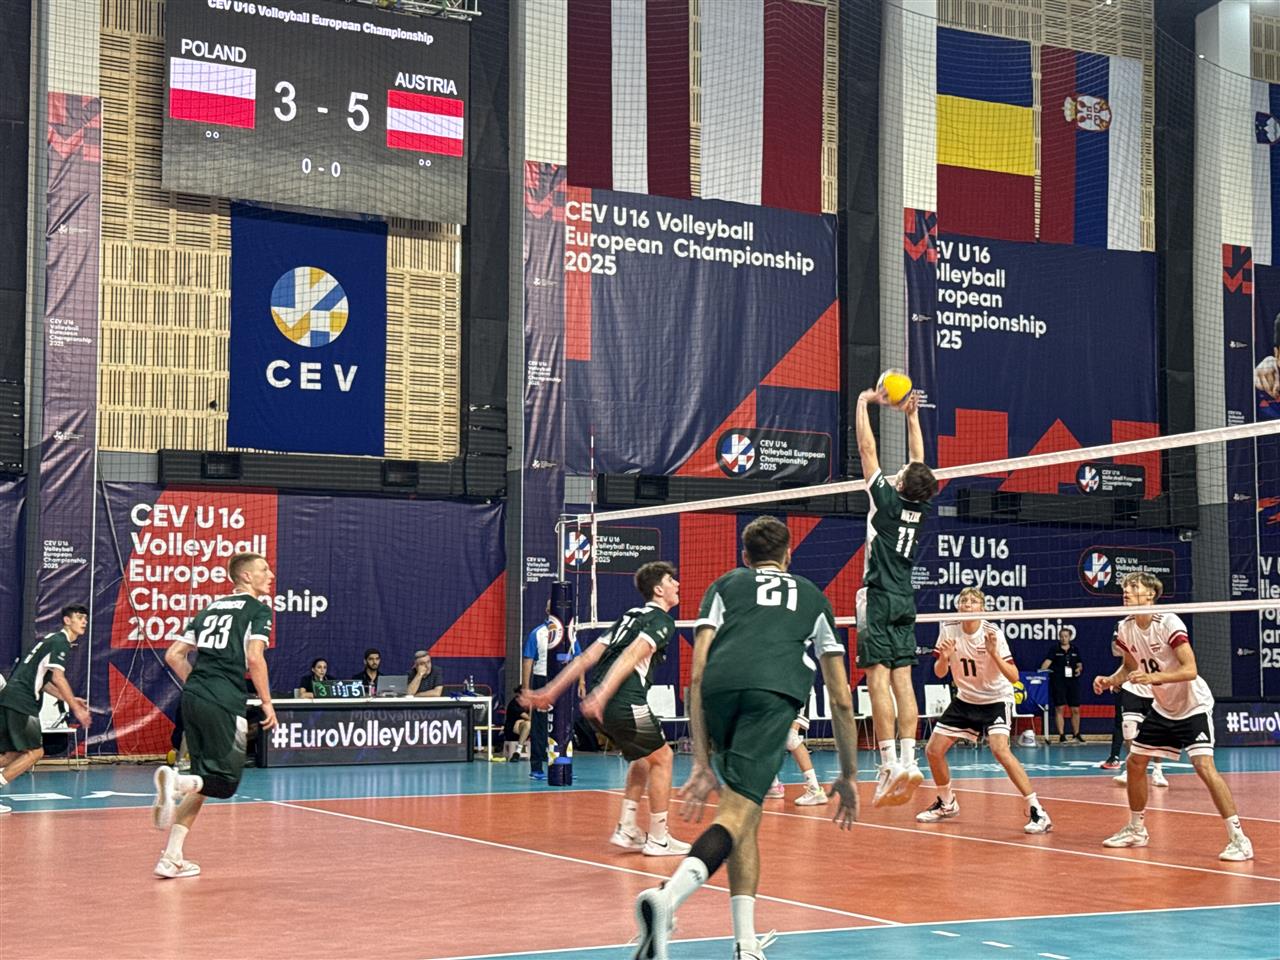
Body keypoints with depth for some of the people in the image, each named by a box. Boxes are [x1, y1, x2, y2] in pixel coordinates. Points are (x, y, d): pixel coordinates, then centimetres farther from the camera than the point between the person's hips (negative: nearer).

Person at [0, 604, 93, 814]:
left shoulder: (52, 640, 23)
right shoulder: (60, 642, -7)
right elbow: (58, 678, -16)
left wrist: (69, 699, 21)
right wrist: (76, 709, -14)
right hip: (21, 701, -10)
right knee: (35, 751, -6)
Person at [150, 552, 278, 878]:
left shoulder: (212, 608, 22)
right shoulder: (258, 609, 2)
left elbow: (173, 655, 19)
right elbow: (254, 658, -12)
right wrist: (267, 702, -5)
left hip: (193, 700, 7)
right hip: (225, 703, -7)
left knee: (203, 782, 15)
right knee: (226, 781, -3)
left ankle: (171, 858, 10)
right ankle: (175, 780, -31)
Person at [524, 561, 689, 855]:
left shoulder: (630, 617, 24)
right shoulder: (661, 620, -2)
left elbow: (588, 656, 18)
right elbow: (631, 656, -18)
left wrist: (552, 690, 16)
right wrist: (602, 695, -29)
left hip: (602, 706, 8)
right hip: (627, 703, -8)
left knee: (643, 759, 24)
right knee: (662, 757, 8)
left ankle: (626, 829, 22)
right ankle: (658, 839, 11)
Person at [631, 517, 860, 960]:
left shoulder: (725, 585, 31)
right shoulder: (812, 597, 35)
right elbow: (841, 699, 31)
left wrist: (702, 764, 15)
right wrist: (849, 776, 39)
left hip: (719, 690, 2)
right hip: (773, 693, -2)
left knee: (746, 814, 18)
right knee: (737, 816, -10)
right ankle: (666, 897, -36)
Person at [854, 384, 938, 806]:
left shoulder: (887, 499, -10)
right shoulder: (920, 507, 4)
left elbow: (867, 449, -4)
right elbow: (918, 460, 19)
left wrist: (864, 403, 5)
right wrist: (911, 416, 25)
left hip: (879, 598, -6)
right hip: (905, 601, 6)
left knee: (879, 678, -10)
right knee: (902, 679, 3)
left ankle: (890, 764, -18)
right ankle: (909, 760, -3)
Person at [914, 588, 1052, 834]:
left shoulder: (993, 633, -22)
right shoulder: (948, 629, -10)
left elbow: (1014, 677, -25)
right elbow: (939, 673, -4)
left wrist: (994, 654, -40)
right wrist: (944, 657, -25)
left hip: (996, 700, -5)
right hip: (965, 700, 5)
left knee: (1000, 749, -28)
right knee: (933, 750, 2)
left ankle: (1037, 811, -22)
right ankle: (947, 804, 29)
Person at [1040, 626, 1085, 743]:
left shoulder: (1075, 650, 10)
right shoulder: (1054, 649, 0)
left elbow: (1079, 664, 15)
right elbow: (1047, 662, -10)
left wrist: (1079, 669, -6)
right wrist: (1041, 671, -26)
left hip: (1073, 681, 3)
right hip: (1058, 682, -3)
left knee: (1075, 709, 5)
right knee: (1059, 708, -5)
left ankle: (1076, 734, 19)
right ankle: (1061, 735, 2)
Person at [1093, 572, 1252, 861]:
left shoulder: (1169, 623, -23)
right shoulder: (1126, 629, -2)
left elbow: (1190, 670, -28)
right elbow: (1130, 667, 15)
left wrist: (1154, 677, -39)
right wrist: (1109, 681, -5)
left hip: (1193, 706, -7)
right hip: (1162, 708, 7)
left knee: (1204, 766, -21)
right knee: (1134, 763, 8)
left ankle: (1238, 839, -17)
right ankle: (1136, 830, 26)